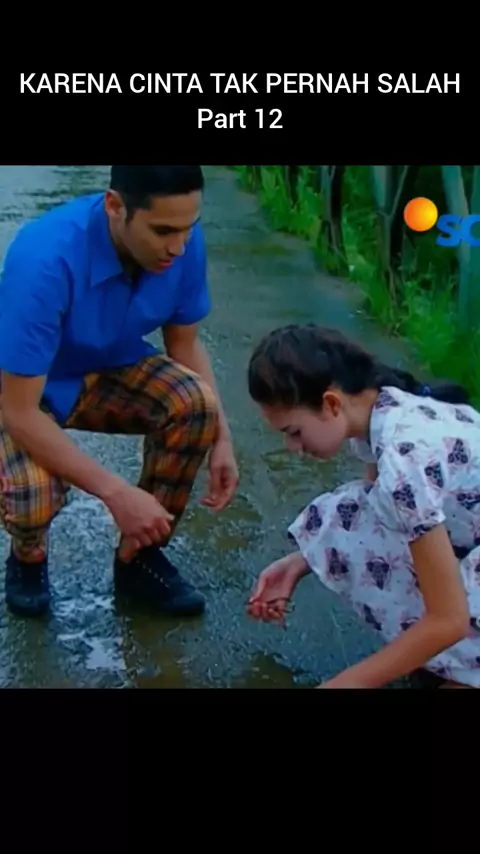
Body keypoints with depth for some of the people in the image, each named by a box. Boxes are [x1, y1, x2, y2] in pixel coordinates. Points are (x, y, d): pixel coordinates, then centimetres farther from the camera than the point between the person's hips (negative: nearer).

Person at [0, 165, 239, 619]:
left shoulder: (183, 243, -20)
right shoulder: (44, 260, -37)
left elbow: (185, 344, -3)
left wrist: (222, 438, -17)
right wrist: (117, 493, -36)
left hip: (113, 370, 5)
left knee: (196, 403, -26)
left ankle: (138, 555, -1)